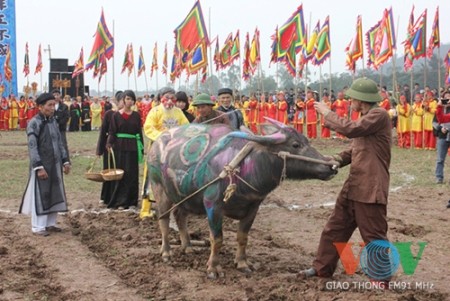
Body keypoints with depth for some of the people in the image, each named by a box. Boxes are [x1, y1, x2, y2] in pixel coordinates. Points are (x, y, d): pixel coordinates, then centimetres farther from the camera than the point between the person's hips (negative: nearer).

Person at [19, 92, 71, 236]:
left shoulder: (54, 122, 9)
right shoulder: (34, 123, -12)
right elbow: (32, 147, -16)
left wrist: (65, 161, 11)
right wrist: (39, 167, -21)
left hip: (55, 165, 7)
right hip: (42, 166, -7)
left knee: (55, 194, 12)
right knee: (40, 195, -1)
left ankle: (50, 223, 24)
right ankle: (38, 227, 8)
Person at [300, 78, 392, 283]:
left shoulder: (379, 114, -13)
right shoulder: (366, 117, 17)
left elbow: (351, 130, -25)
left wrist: (327, 114, -12)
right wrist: (339, 158, 2)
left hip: (370, 187, -10)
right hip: (354, 184, 10)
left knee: (373, 234, 1)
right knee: (336, 226, 14)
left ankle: (381, 276, 15)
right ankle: (322, 267, 25)